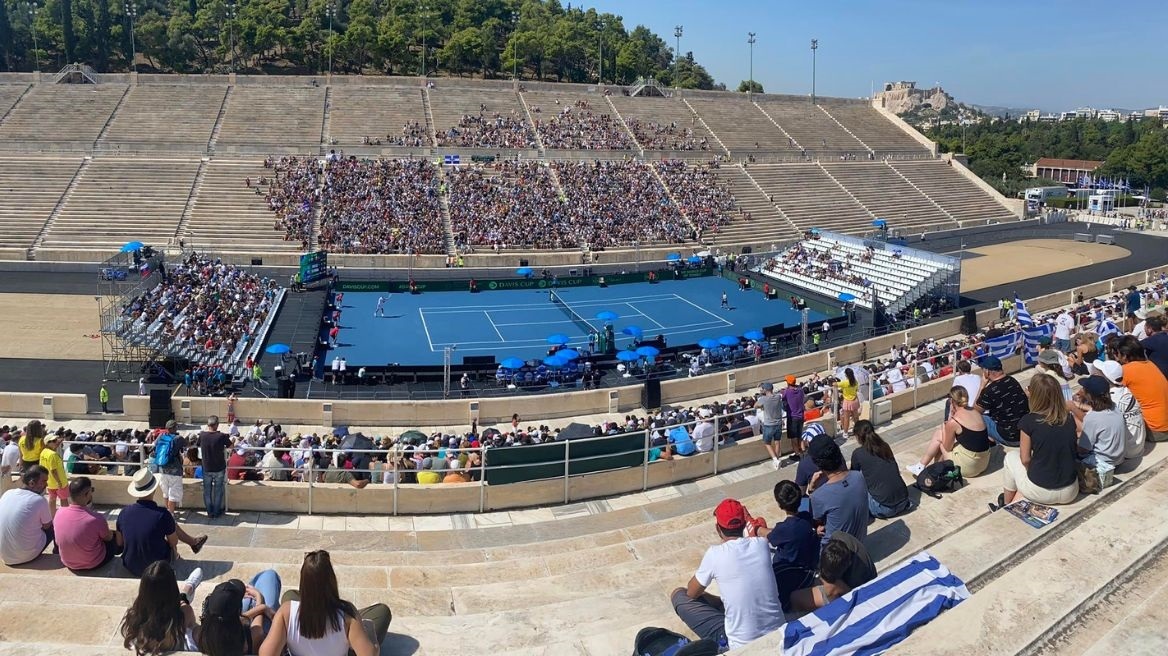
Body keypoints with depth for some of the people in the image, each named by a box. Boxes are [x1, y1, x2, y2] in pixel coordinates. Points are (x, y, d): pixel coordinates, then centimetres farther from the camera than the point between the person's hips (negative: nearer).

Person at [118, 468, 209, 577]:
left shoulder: (124, 512, -12)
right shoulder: (162, 515, -23)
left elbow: (120, 543, 3)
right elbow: (174, 542, -8)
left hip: (131, 567, 4)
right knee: (172, 524, 13)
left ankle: (193, 542, 40)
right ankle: (193, 542, 38)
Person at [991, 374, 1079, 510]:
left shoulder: (1029, 421, -15)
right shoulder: (1069, 419, -2)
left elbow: (1025, 459, -6)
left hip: (1041, 492, -4)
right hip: (1070, 493, 4)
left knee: (1011, 457, 23)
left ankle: (1006, 505, 33)